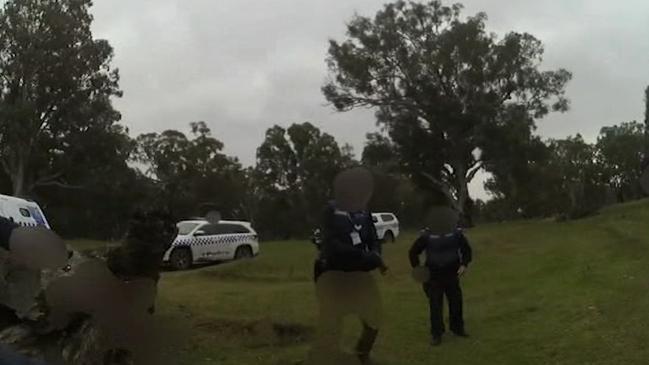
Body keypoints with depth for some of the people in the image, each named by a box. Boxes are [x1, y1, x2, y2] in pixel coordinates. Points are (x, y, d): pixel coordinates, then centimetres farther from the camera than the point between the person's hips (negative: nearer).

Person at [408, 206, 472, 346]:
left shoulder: (456, 234, -8)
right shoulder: (427, 236, -13)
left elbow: (466, 250, 3)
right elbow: (413, 252, -2)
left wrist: (464, 264, -13)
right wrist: (416, 267, -14)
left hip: (451, 275, 3)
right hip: (433, 277, -2)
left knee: (456, 302, 13)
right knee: (435, 306, -1)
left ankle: (457, 328, 33)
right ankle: (436, 334, 9)